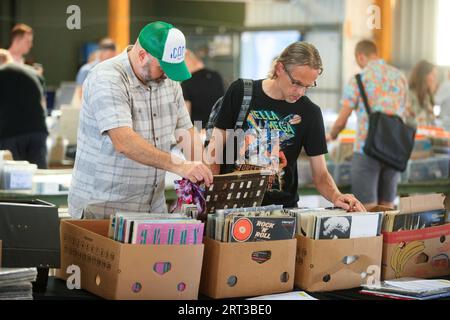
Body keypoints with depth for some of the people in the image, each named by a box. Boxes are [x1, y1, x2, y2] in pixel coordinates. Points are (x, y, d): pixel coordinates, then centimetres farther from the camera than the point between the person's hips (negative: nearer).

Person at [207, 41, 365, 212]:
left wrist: (335, 196, -14)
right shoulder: (240, 92, 2)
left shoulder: (310, 113, 4)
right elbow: (215, 151, 4)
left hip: (283, 206, 1)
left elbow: (320, 174, 8)